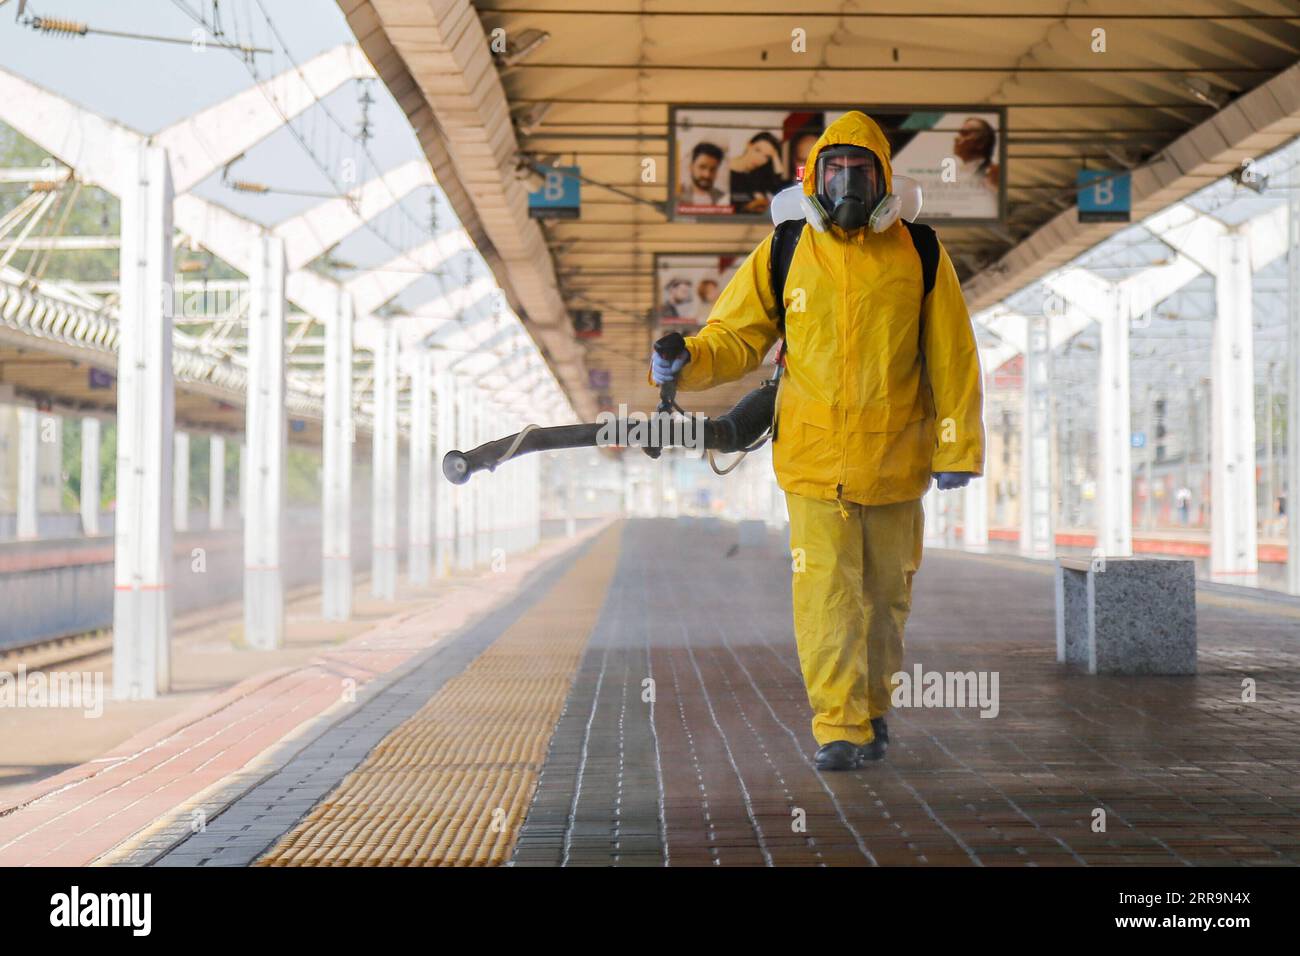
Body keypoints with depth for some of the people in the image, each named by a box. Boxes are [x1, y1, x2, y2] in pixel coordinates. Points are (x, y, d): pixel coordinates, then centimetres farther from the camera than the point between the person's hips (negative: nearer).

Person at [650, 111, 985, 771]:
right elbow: (736, 337, 7)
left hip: (895, 462, 1)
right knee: (825, 593, -9)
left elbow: (952, 358, 5)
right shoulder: (783, 255, 2)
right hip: (813, 461, -1)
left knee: (885, 593, 13)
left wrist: (958, 449, 2)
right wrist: (686, 363, -14)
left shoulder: (919, 254, 1)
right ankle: (840, 727, -2)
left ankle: (872, 705, 33)